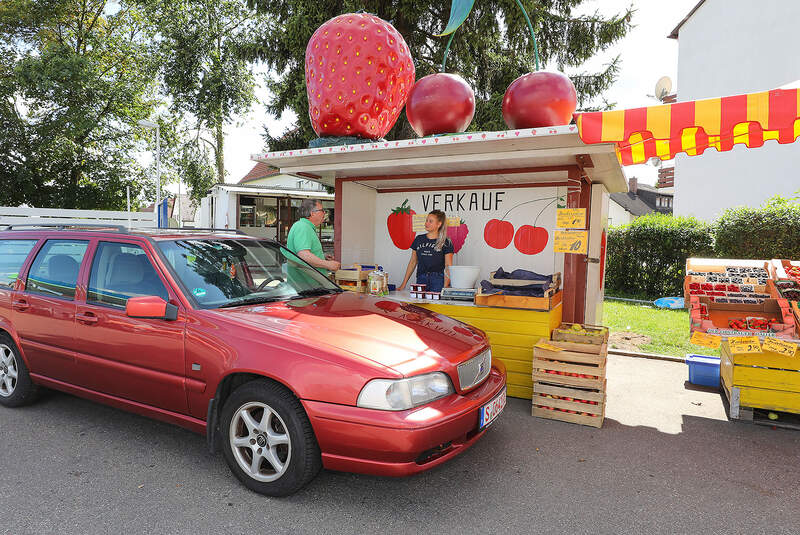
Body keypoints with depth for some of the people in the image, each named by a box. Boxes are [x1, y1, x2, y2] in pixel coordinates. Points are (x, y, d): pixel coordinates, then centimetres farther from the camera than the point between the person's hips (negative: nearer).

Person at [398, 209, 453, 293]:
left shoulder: (445, 243, 0)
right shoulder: (419, 239, 11)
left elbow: (448, 266, -3)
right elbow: (413, 262, 14)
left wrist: (445, 287, -16)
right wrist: (404, 283, 10)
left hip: (438, 280, -3)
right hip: (421, 279, 3)